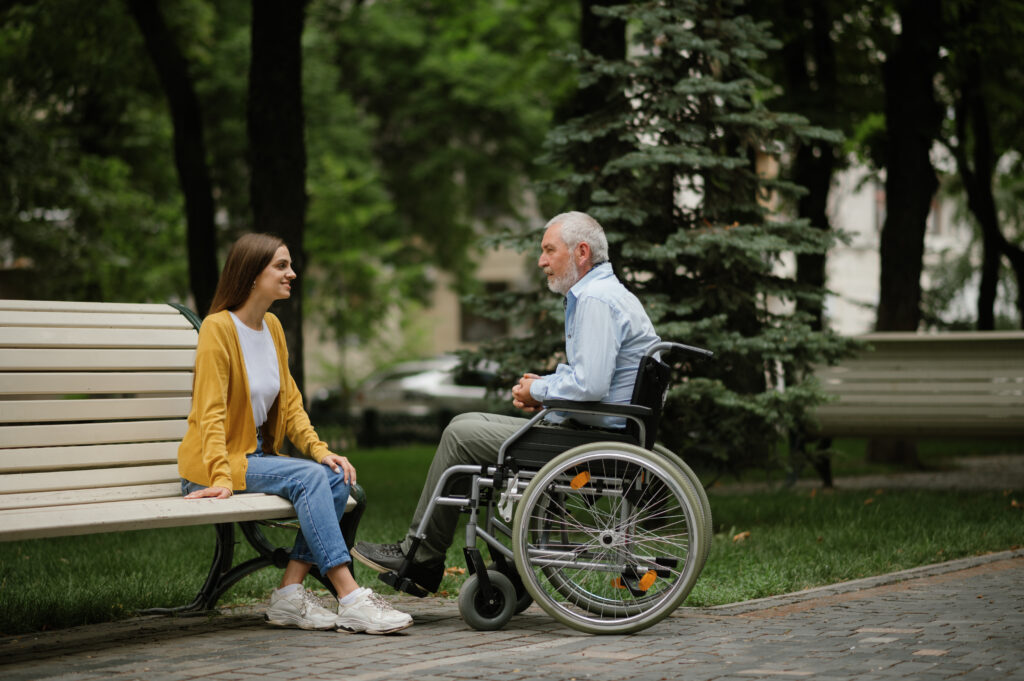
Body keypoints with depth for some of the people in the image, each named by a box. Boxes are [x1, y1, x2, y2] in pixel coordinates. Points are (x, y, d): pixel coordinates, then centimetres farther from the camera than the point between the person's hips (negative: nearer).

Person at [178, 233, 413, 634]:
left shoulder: (272, 327, 12)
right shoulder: (218, 328, -12)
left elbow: (290, 402, 13)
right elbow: (210, 412, -18)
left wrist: (319, 449, -4)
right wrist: (222, 477, -29)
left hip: (258, 455, 8)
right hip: (212, 467, -8)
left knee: (337, 478, -16)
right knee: (309, 477, -28)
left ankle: (290, 594, -17)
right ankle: (351, 601, -32)